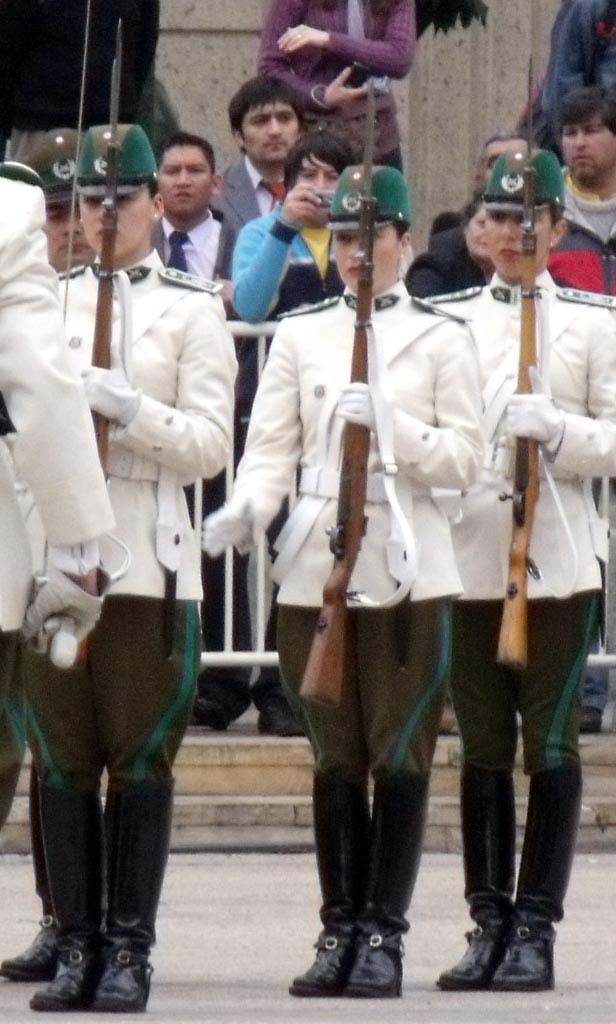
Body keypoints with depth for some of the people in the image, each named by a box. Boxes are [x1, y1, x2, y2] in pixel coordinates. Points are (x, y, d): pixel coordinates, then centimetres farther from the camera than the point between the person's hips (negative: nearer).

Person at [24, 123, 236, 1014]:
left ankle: (129, 953, 3)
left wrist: (130, 409, -17)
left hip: (148, 556, -3)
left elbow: (211, 444, -2)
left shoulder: (193, 310, 4)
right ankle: (76, 947, 8)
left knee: (141, 761, -2)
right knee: (63, 762, 2)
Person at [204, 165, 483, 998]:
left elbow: (465, 459, 1)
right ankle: (339, 928, 10)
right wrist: (246, 509, -15)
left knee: (399, 758, -2)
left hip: (407, 570, -2)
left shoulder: (440, 341, 6)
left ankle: (383, 931, 1)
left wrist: (390, 425, -15)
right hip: (315, 571, 2)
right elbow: (271, 447, 4)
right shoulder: (299, 338, 11)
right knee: (336, 760, 5)